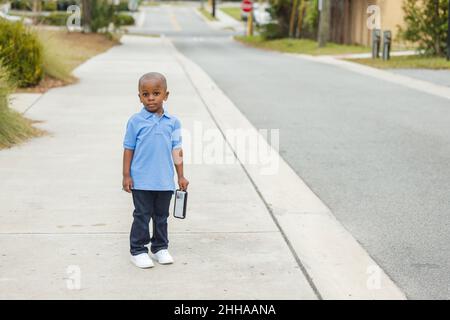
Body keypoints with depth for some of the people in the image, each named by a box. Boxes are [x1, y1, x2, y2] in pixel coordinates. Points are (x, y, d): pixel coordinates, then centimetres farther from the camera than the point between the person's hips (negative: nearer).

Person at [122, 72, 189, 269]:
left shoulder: (173, 122, 1)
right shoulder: (136, 121, -6)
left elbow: (176, 150, 6)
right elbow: (128, 149, -2)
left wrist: (181, 176, 6)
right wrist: (126, 175, -4)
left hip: (165, 182, 3)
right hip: (141, 181, -3)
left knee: (161, 216, 14)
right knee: (142, 216, 3)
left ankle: (160, 248, 27)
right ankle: (138, 251, 12)